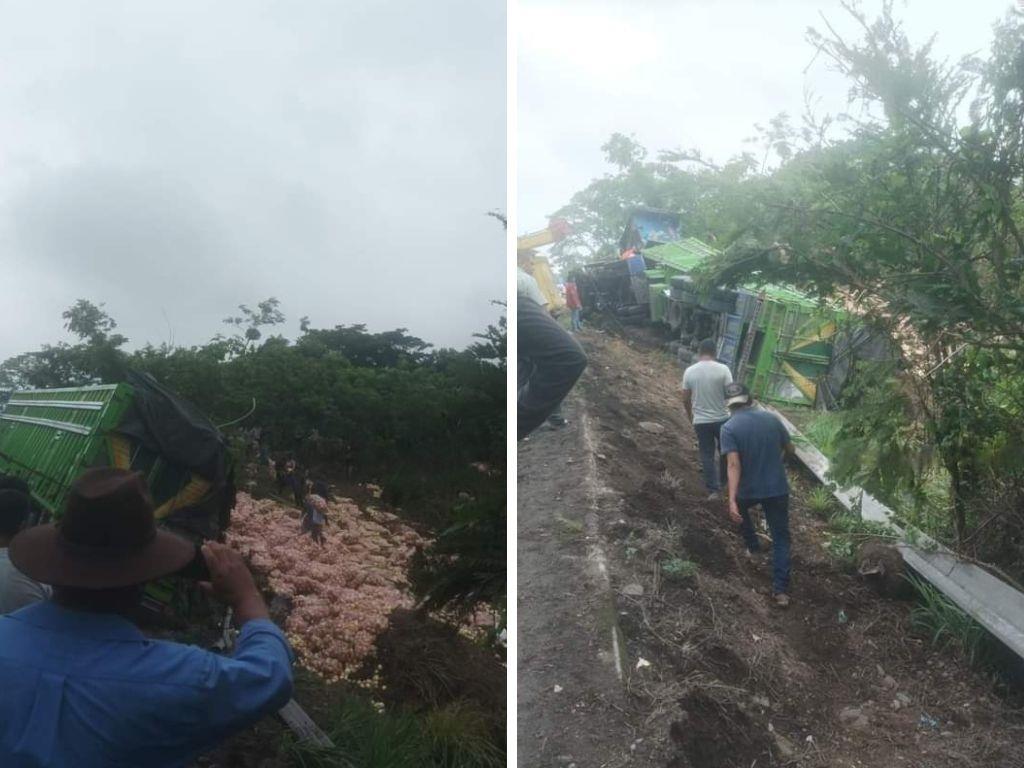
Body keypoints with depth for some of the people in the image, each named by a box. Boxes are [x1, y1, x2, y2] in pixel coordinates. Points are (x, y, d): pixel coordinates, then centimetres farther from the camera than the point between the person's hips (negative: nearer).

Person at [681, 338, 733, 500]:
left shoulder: (689, 371, -4)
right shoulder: (723, 369, -11)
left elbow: (686, 399, 2)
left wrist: (691, 416, 19)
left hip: (700, 421, 1)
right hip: (722, 419, -1)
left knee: (707, 455, 9)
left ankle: (713, 490, 8)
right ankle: (722, 483, 30)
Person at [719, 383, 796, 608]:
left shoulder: (729, 428, -15)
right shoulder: (772, 419, -3)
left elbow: (734, 465, -25)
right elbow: (790, 449, 10)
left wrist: (731, 500, -29)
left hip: (748, 490, -2)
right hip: (777, 488, 2)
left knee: (740, 511, 34)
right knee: (781, 538, 10)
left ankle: (753, 547, 46)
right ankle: (780, 589, 3)